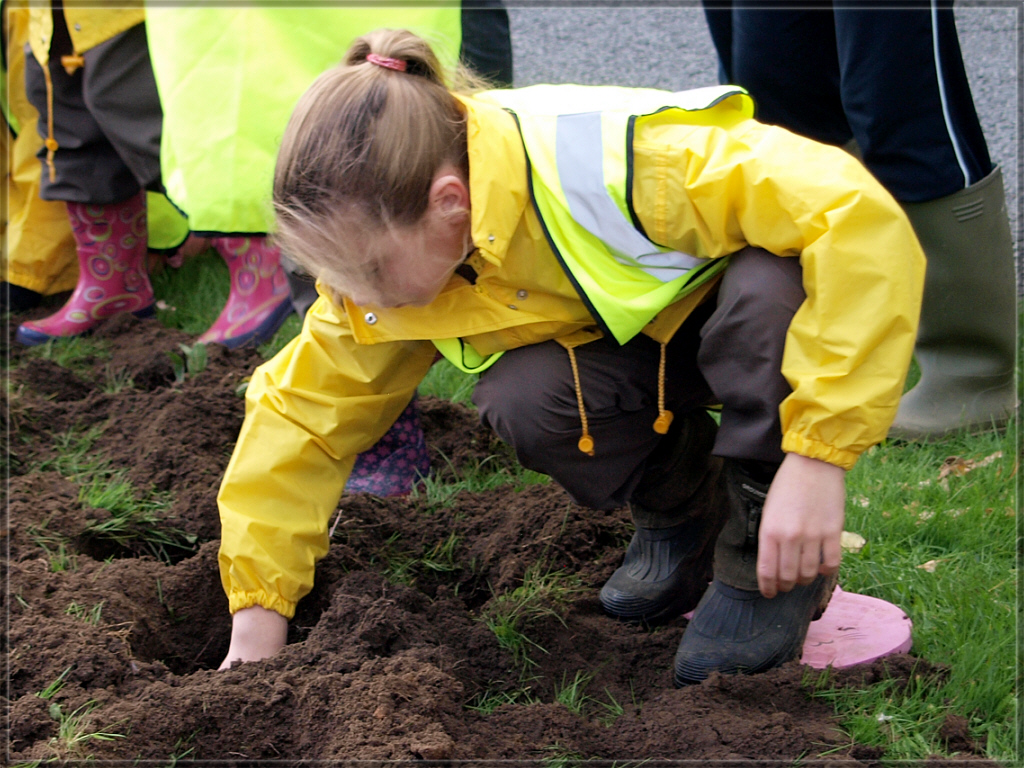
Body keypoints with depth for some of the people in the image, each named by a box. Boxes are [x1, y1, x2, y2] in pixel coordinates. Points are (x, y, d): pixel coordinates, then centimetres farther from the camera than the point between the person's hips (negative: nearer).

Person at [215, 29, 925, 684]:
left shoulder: (605, 163, -40)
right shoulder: (382, 246, -19)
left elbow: (863, 221, -43)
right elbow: (301, 412, -6)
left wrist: (815, 459, -44)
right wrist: (256, 628, -10)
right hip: (621, 345, 4)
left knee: (769, 280, -39)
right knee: (524, 398, -29)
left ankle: (766, 557, -15)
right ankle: (684, 512, 2)